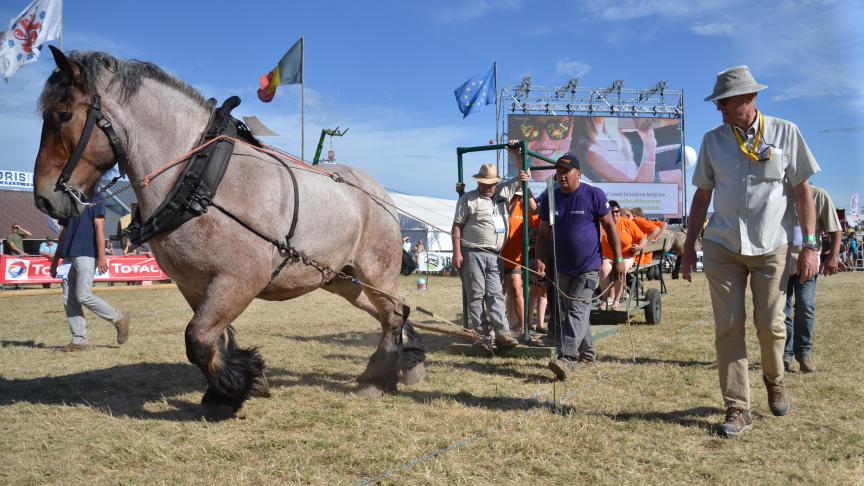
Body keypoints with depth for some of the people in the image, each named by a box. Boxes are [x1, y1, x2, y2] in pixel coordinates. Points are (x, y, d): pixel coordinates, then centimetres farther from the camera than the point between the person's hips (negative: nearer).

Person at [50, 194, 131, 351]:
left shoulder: (95, 199, -1)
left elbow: (99, 228, -10)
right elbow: (64, 232, 22)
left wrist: (101, 256, -18)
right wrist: (56, 259, 20)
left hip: (86, 255, -8)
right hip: (68, 256, 8)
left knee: (83, 296, -12)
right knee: (69, 300, 3)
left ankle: (119, 319, 5)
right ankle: (79, 340, 7)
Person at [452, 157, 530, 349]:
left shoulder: (503, 192, 13)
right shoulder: (468, 199, 0)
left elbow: (523, 176, 24)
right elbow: (457, 226, -3)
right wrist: (457, 253, -10)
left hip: (494, 255, 5)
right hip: (473, 254, -4)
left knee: (495, 294, 1)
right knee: (476, 295, -1)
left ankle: (502, 332, -3)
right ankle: (480, 333, 3)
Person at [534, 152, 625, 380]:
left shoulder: (594, 195, -7)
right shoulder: (549, 199, 4)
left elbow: (610, 227, -3)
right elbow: (544, 233, 8)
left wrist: (619, 260, -6)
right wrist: (539, 259, -7)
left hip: (588, 267, -6)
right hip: (562, 268, 6)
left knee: (576, 310, -16)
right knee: (566, 312, 14)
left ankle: (567, 359, -22)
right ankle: (587, 352, 31)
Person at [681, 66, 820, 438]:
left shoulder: (785, 133, 0)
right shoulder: (713, 139, 6)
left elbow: (802, 191, 1)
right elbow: (702, 195, 10)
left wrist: (810, 245, -5)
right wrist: (689, 246, 9)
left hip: (771, 246, -1)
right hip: (722, 247, 2)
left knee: (770, 323, 1)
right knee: (728, 327, -2)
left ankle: (774, 380, 33)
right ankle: (738, 409, 5)